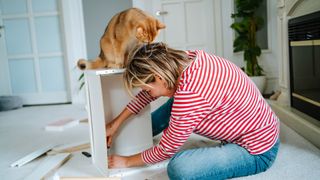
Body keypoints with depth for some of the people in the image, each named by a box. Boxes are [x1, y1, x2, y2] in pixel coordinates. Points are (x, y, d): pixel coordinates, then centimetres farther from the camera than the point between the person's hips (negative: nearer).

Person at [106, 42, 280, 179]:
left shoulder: (189, 94, -33)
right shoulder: (186, 59, -10)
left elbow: (166, 150, -18)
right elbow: (148, 93, 6)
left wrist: (127, 161, -2)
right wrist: (116, 123, 10)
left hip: (258, 152, -8)